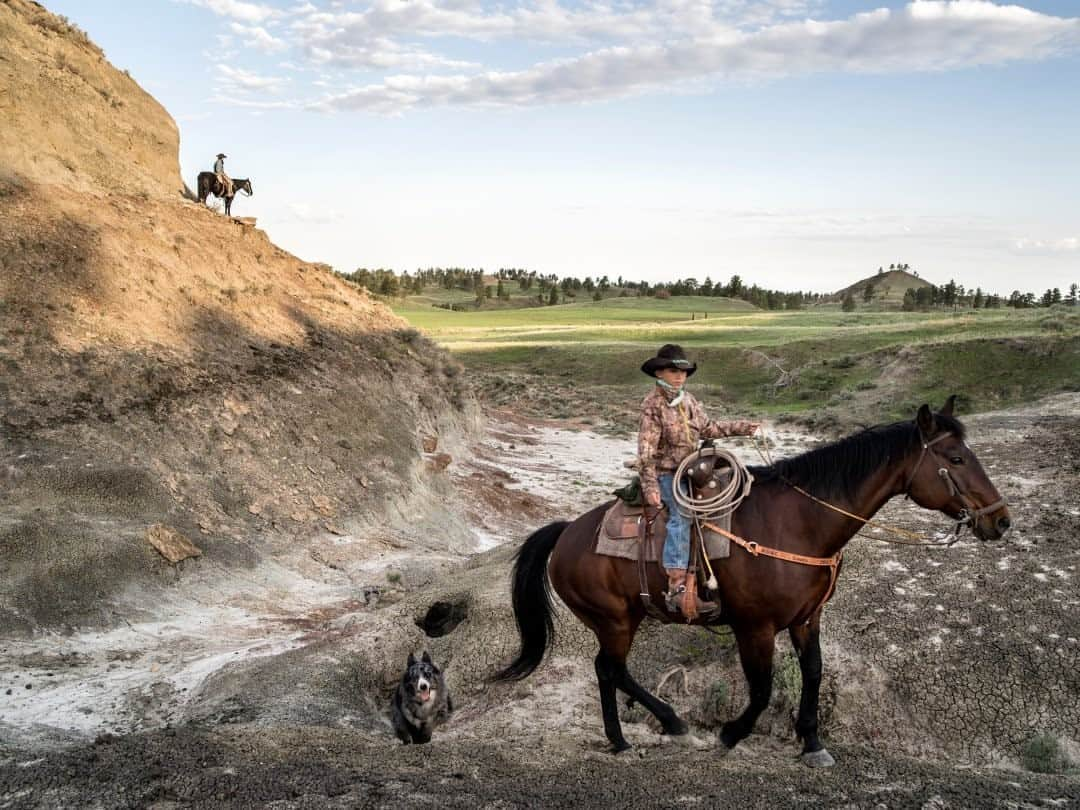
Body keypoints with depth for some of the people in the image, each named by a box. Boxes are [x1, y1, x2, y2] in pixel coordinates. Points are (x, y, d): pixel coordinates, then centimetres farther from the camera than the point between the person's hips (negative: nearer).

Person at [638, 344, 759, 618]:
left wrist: (741, 428, 16)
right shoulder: (653, 404, -11)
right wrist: (650, 487, -23)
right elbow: (646, 448, -17)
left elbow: (708, 429, 23)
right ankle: (677, 589, -35)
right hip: (666, 474, -8)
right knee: (681, 515, -27)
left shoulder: (688, 399, 11)